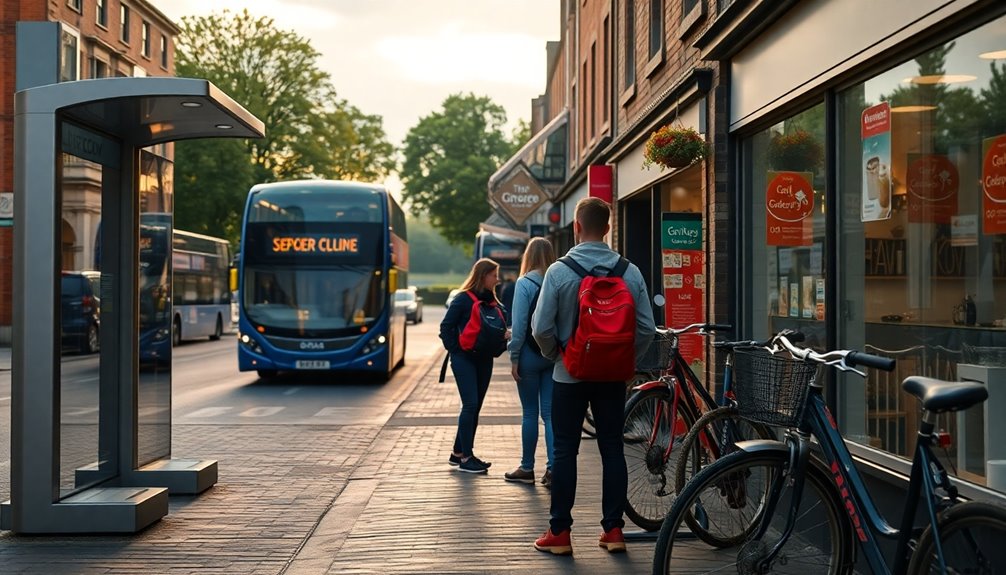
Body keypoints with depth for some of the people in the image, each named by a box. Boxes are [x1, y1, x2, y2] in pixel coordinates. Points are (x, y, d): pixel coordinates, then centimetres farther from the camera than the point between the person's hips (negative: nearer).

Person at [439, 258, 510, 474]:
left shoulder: (492, 300, 9)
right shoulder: (463, 299, -9)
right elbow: (446, 327, -8)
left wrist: (505, 334, -6)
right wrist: (456, 350, -10)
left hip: (484, 359, 7)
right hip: (464, 360, -7)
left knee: (475, 407, 10)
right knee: (470, 405, -11)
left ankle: (458, 453, 20)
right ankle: (465, 458, -6)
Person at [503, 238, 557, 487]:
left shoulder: (524, 283, -9)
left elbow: (519, 324, -12)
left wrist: (514, 357, -6)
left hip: (530, 354, -3)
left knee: (530, 412, 6)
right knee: (550, 412, 6)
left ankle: (527, 468, 14)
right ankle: (552, 468, 1)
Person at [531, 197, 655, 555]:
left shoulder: (559, 271, -11)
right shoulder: (630, 273, -4)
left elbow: (542, 328, -13)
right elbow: (647, 328, -4)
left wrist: (553, 354, 6)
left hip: (570, 374, -2)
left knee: (565, 451, 5)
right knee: (612, 449, 10)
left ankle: (559, 533, 9)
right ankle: (613, 530, 13)